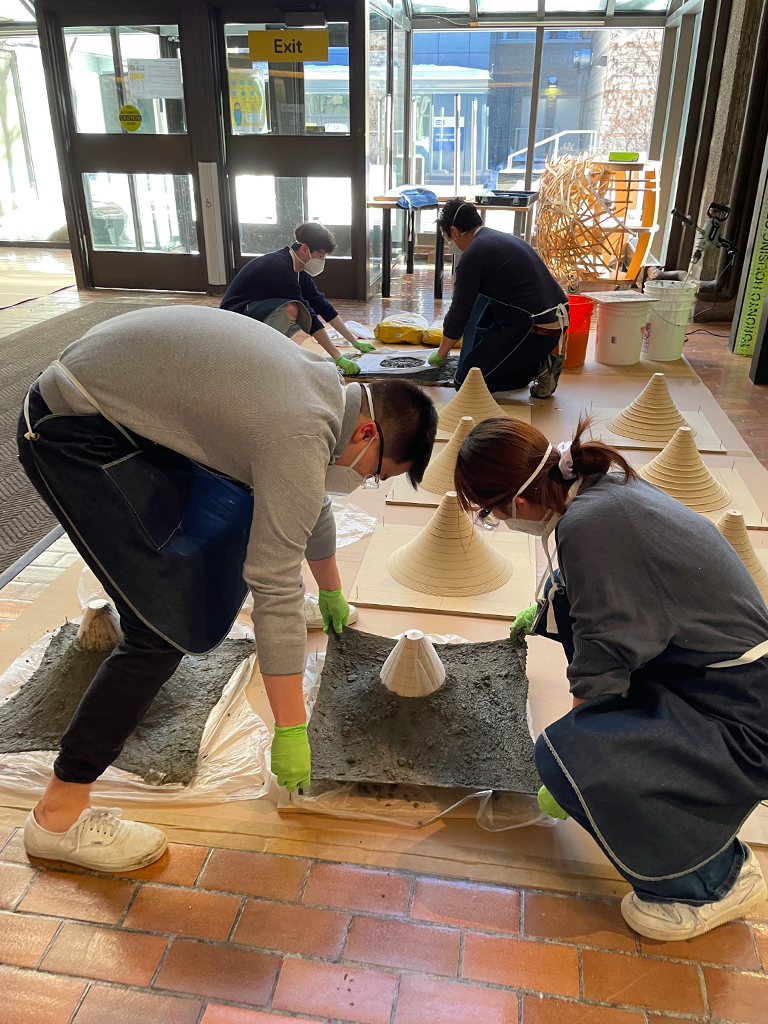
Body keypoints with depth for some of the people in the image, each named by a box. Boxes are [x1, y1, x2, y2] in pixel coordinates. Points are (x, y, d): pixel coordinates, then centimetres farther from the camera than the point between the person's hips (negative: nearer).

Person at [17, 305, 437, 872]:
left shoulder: (327, 384, 7)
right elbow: (278, 592, -23)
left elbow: (312, 504, 23)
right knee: (167, 626, -13)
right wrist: (291, 730, -14)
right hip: (73, 435, -10)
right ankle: (59, 814, -3)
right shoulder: (302, 437, -24)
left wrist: (333, 595, 37)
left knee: (244, 507, 24)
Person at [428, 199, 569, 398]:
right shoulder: (503, 238, 18)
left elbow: (457, 316, -5)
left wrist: (440, 354, 12)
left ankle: (539, 366, -2)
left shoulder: (473, 255, -10)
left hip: (536, 332, -9)